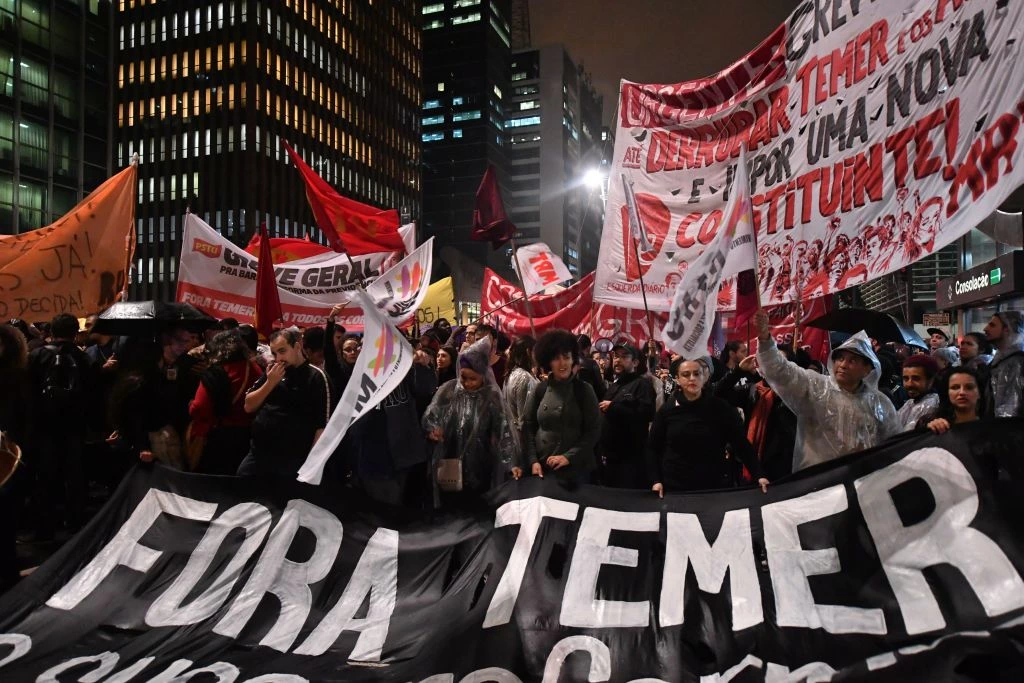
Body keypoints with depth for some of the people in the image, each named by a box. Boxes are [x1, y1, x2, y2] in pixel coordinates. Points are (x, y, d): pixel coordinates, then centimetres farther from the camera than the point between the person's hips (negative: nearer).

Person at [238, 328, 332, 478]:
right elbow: (249, 407, 9)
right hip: (257, 454, 5)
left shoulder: (315, 376, -8)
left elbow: (322, 425, -11)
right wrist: (270, 383, -6)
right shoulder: (273, 371, 10)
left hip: (293, 461, -5)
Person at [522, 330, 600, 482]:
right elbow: (528, 427, 4)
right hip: (542, 467, 2)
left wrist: (569, 457, -14)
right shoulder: (539, 389, 3)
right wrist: (533, 460, -7)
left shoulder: (584, 390, -2)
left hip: (576, 468, -2)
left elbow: (593, 430, -5)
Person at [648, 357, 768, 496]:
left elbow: (741, 444, -2)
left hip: (714, 485, 0)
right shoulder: (667, 410, -4)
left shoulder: (721, 408, -5)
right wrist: (656, 480, -4)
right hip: (674, 486, 0)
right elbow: (653, 448, 3)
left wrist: (758, 475, -10)